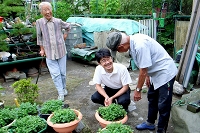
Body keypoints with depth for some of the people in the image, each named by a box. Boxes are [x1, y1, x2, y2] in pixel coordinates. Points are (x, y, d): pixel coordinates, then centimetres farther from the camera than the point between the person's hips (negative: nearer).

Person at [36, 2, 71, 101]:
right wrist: (42, 49, 7)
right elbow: (39, 37, 5)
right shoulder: (39, 22, -6)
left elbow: (68, 26, 18)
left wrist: (65, 34, 14)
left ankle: (64, 88, 33)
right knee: (55, 74, -4)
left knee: (63, 72, 11)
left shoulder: (58, 21, -4)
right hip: (49, 53, -1)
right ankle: (61, 93, 6)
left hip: (61, 51, 1)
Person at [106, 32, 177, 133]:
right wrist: (147, 76, 15)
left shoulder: (140, 45, -32)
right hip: (156, 72, 10)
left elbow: (143, 70, -26)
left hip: (165, 73, -10)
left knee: (163, 106, -1)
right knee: (152, 99, 21)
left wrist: (138, 90, -15)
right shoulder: (133, 40, -4)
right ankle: (150, 123, 38)